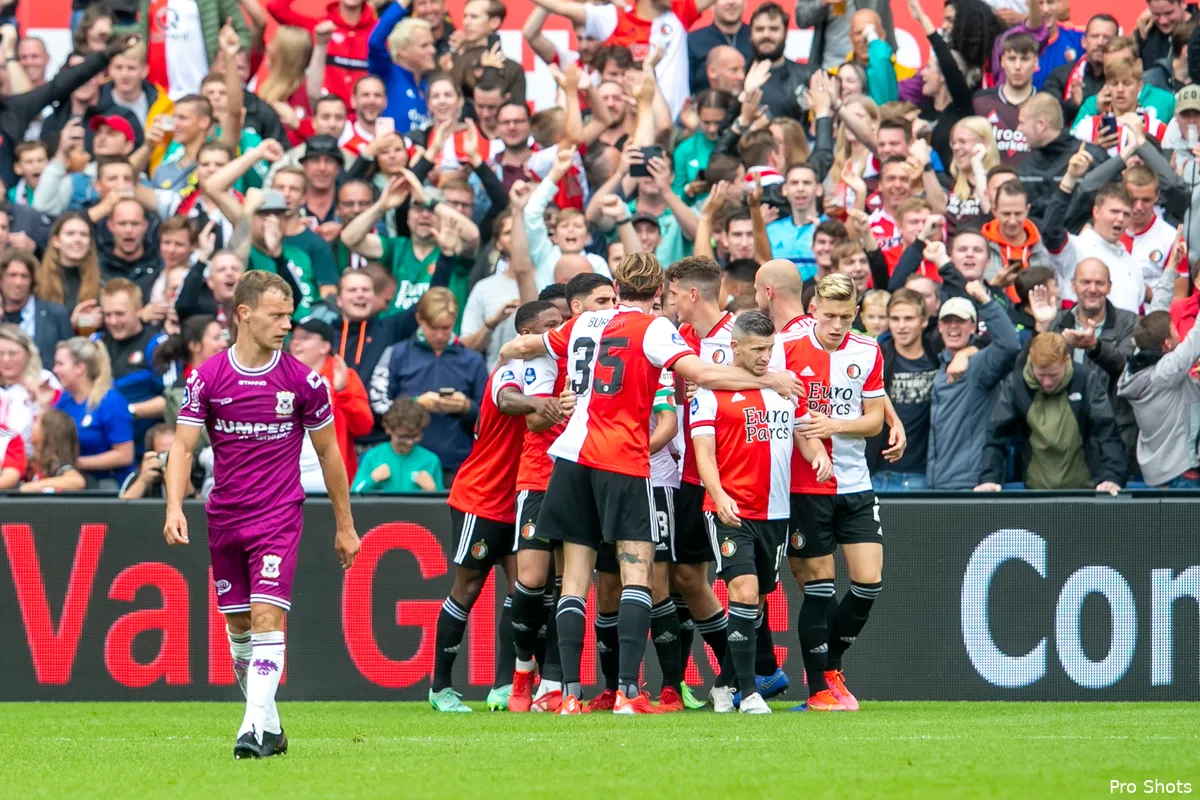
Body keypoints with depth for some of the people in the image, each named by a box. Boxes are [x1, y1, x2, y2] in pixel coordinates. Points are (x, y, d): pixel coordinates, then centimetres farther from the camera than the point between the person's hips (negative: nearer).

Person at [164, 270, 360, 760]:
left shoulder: (304, 381, -3)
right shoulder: (207, 378, -1)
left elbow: (328, 452, 7)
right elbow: (183, 446, -2)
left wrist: (344, 526, 10)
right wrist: (174, 507, -18)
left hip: (279, 517, -3)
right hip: (224, 518, 3)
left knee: (267, 618, -16)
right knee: (238, 628, 9)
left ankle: (256, 730, -20)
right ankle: (271, 726, 23)